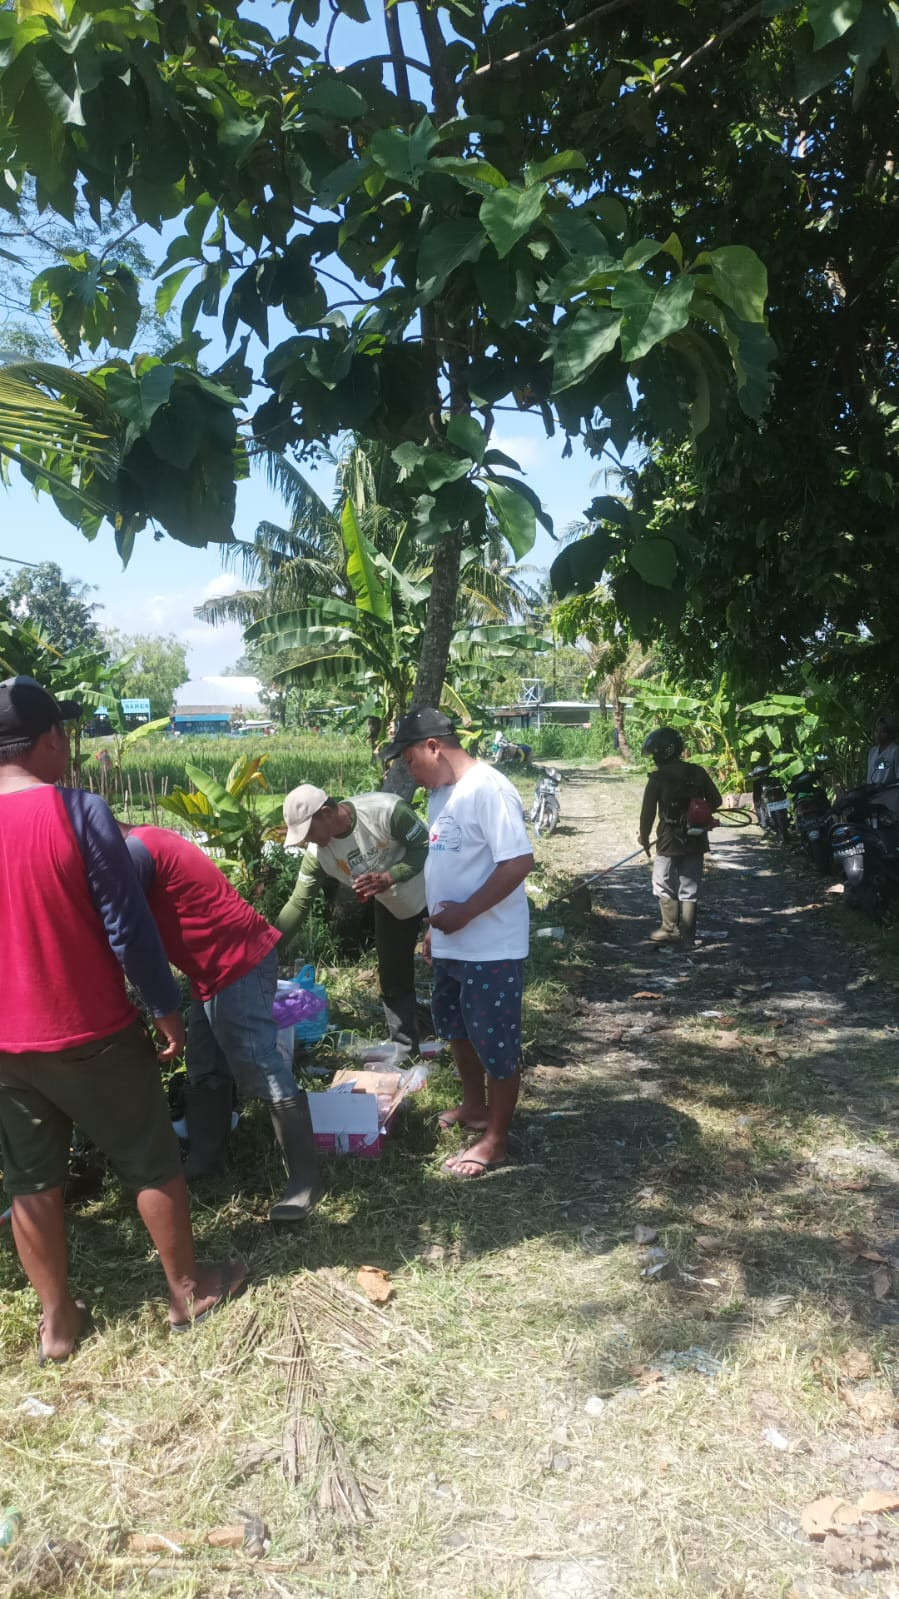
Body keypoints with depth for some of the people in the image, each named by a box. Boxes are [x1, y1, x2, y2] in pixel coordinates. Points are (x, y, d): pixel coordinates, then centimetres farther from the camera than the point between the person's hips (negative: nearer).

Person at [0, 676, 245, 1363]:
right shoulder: (79, 811, -18)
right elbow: (128, 924, -17)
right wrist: (167, 1008, -5)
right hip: (92, 1033, -4)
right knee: (152, 1162, 14)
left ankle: (57, 1320, 32)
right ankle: (189, 1291, 30)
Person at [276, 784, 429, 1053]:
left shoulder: (386, 810, -37)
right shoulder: (318, 853, -21)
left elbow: (426, 846, -27)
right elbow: (298, 902, -17)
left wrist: (388, 877, -40)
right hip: (391, 905, 5)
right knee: (393, 982, 10)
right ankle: (404, 1054, 24)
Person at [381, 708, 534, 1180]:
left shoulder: (487, 789, -21)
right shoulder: (441, 793, 9)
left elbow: (518, 862, -26)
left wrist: (464, 913, -24)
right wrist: (436, 923, 19)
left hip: (492, 947, -10)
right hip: (452, 945, 10)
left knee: (496, 1044, 5)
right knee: (458, 1030, 25)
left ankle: (495, 1139, 20)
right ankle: (474, 1106, 45)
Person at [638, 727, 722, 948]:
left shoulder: (658, 778, -12)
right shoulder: (698, 773, 0)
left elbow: (648, 812, -11)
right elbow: (715, 801, 7)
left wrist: (644, 838, 3)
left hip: (669, 842, -4)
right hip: (695, 841, 4)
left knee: (664, 887, 12)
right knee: (689, 890, 10)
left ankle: (671, 930, 14)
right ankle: (687, 936, 13)